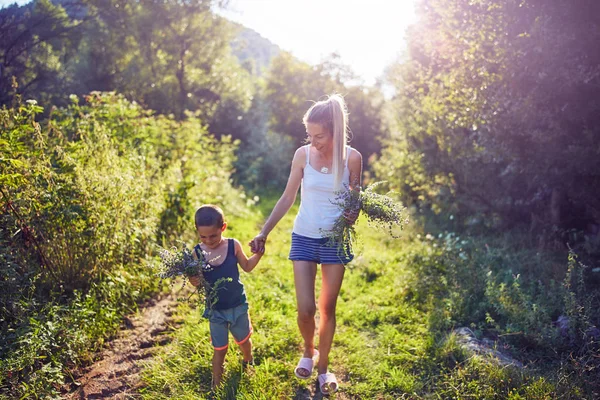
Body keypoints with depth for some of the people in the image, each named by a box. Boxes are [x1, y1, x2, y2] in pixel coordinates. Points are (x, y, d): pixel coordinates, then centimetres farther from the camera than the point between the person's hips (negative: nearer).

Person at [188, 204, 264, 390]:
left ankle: (248, 362, 53)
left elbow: (247, 266, 1)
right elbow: (198, 279, -8)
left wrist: (258, 254, -16)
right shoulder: (197, 252, -14)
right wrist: (193, 281, -30)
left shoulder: (233, 245, -13)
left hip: (238, 305, 1)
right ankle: (216, 383, 31)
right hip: (215, 309, -1)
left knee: (244, 341, 22)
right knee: (220, 349, 9)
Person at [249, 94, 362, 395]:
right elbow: (287, 198, 1)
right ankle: (308, 351, 30)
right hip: (304, 238, 0)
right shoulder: (303, 154, -8)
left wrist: (353, 215, -19)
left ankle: (323, 368, 29)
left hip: (335, 240, 0)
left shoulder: (352, 158, -9)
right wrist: (264, 232, -2)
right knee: (305, 309, -3)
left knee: (327, 308, 9)